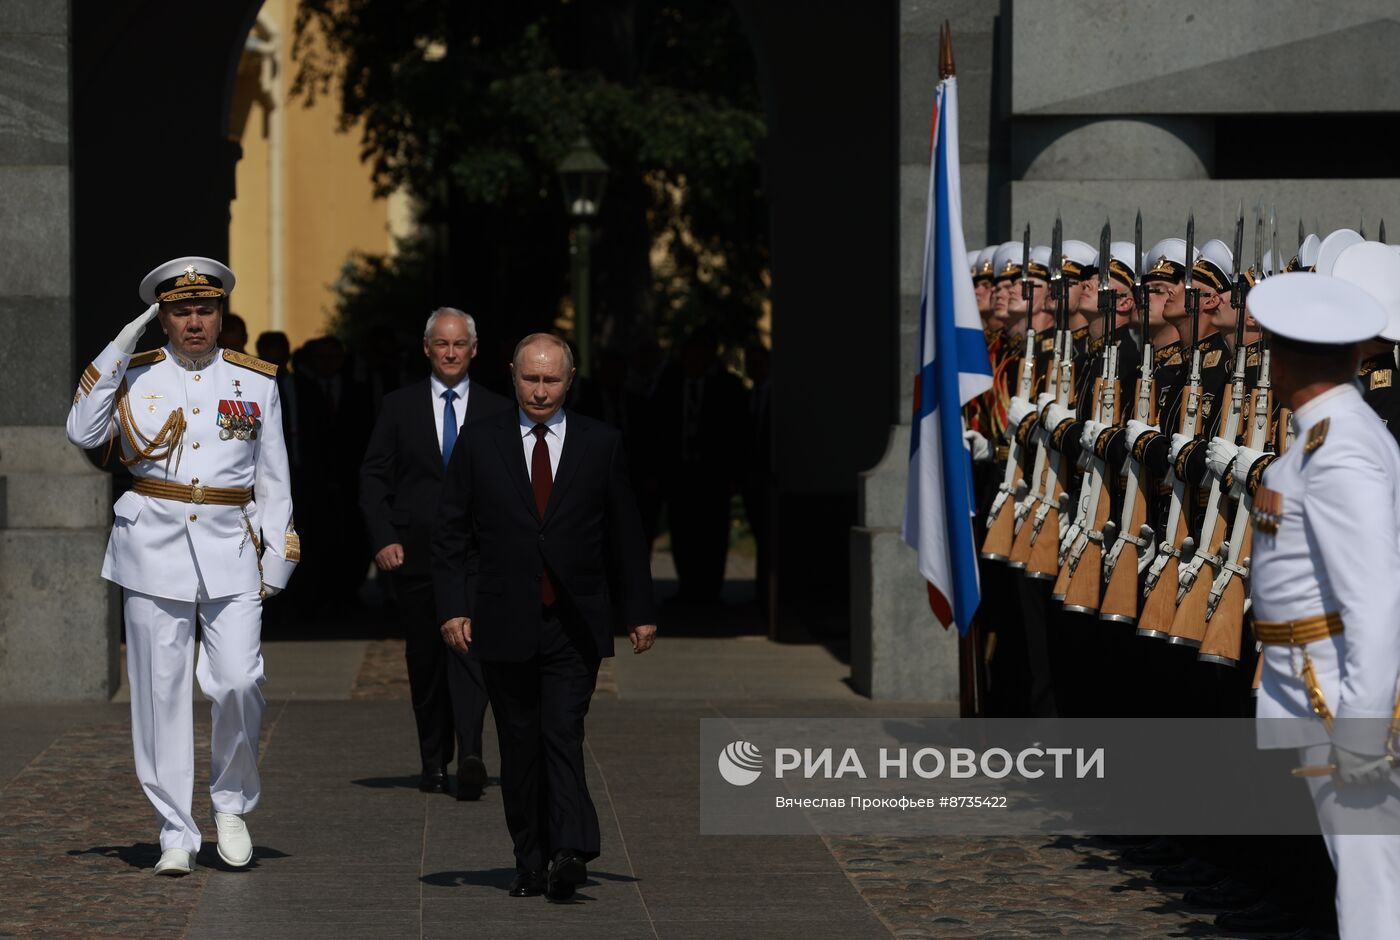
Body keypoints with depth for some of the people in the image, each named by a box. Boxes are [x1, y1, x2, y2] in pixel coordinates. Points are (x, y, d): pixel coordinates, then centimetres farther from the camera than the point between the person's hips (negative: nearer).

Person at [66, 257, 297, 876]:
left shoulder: (255, 382, 10)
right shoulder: (136, 376, 7)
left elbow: (273, 479, 13)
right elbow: (83, 433, -8)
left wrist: (278, 557, 6)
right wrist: (116, 354, -10)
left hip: (231, 548, 0)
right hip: (154, 545, 0)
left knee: (238, 682, -12)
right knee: (161, 692, 0)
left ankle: (232, 805, 11)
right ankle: (176, 834, 7)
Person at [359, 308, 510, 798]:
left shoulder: (497, 411, 7)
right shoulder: (399, 406, 7)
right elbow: (373, 477, 5)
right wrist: (383, 538, -6)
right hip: (415, 551, 2)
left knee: (469, 648, -18)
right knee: (425, 660, 8)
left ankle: (470, 756, -28)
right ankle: (434, 762, 19)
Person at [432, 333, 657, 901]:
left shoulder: (601, 445, 5)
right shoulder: (479, 444, 5)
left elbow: (625, 534, 10)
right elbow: (450, 534, 5)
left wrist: (638, 612, 8)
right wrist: (452, 607, -5)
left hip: (574, 626, -1)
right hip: (504, 625, 1)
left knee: (563, 734, -15)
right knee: (520, 744, 5)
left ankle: (571, 851, -25)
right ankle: (531, 863, 12)